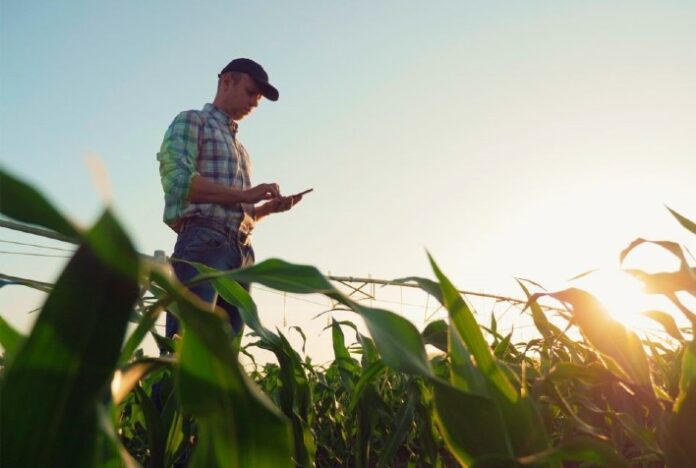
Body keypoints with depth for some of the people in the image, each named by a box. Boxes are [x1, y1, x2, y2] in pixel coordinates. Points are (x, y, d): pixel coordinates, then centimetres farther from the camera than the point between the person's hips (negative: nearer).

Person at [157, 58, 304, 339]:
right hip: (203, 242, -7)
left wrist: (270, 207, 8)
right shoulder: (192, 122, 10)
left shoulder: (240, 149, 31)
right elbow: (178, 180, -8)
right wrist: (245, 194, -10)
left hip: (242, 252, 8)